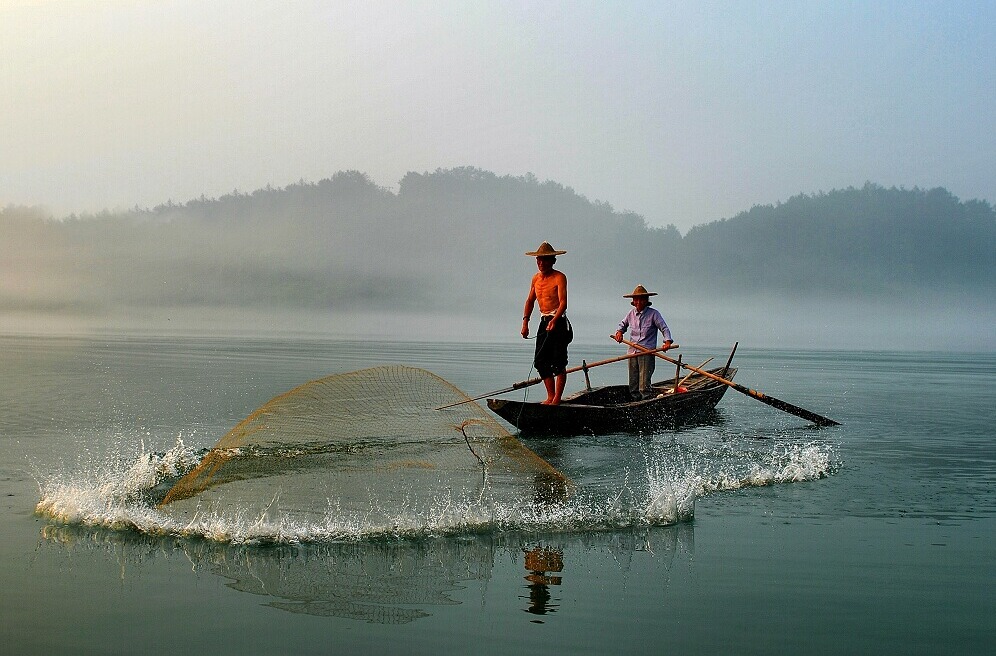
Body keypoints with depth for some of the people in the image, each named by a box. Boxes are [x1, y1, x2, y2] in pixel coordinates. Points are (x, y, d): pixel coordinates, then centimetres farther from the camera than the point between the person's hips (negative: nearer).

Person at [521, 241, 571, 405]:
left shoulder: (559, 277, -9)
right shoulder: (536, 278, 12)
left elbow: (563, 302, -18)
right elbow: (530, 301, 17)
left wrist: (554, 320, -33)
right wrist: (525, 322, 4)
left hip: (558, 322, -7)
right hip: (544, 322, 7)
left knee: (559, 362, -6)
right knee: (540, 361, 5)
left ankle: (557, 398, -1)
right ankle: (550, 396, 12)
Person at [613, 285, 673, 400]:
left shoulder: (653, 314, -3)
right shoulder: (631, 314, 12)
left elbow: (664, 328, -5)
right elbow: (623, 324, 29)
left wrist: (667, 341, -22)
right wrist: (619, 332, 8)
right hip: (632, 352, 6)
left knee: (644, 384, -14)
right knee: (633, 384, 9)